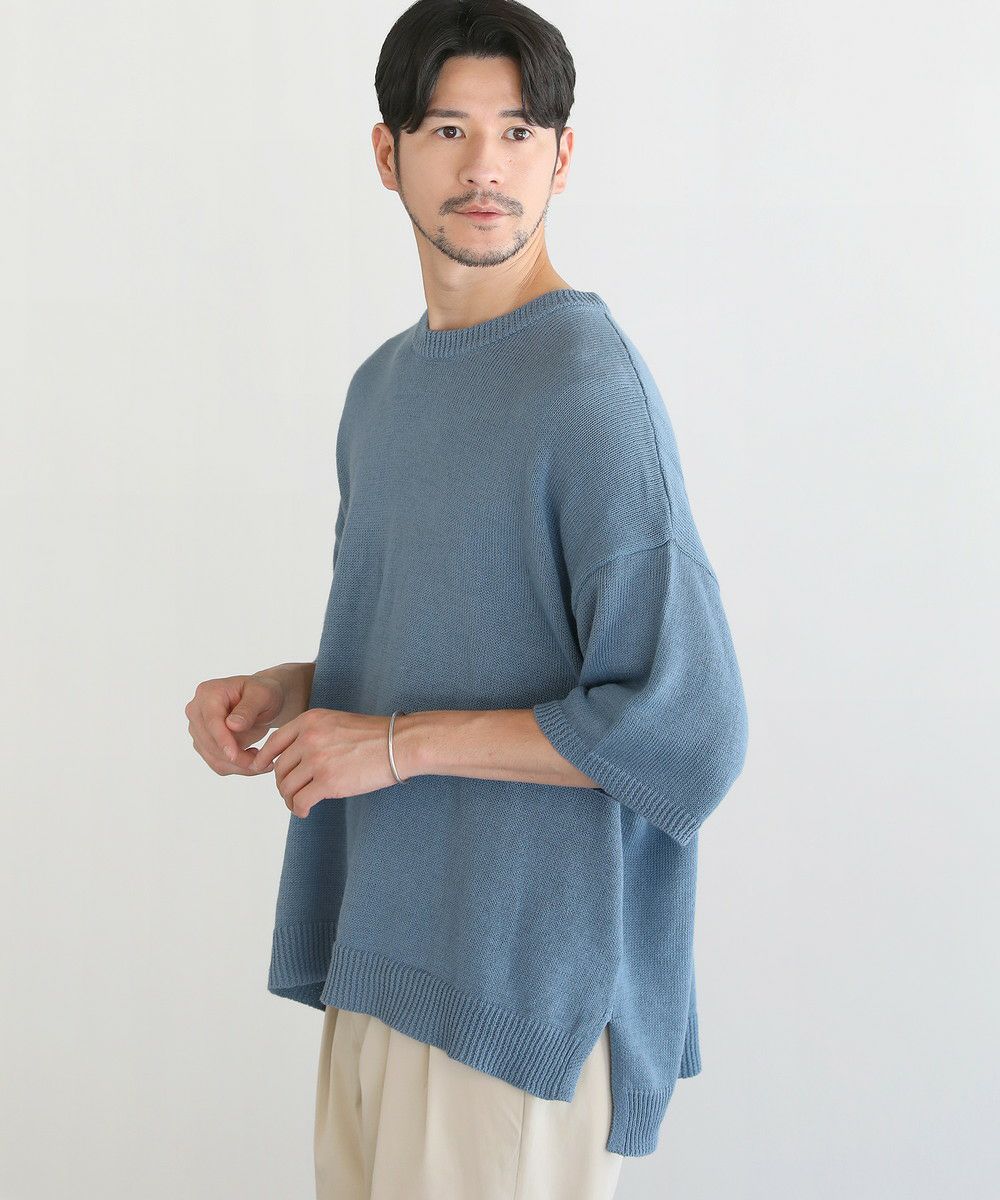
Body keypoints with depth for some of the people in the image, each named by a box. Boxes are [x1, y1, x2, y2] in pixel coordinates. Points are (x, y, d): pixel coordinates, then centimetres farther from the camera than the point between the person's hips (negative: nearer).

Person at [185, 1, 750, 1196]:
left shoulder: (592, 392, -16)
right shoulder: (383, 385, 12)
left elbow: (688, 730, -20)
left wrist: (399, 741, -16)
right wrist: (286, 691, 3)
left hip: (528, 975, -8)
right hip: (386, 950, 8)